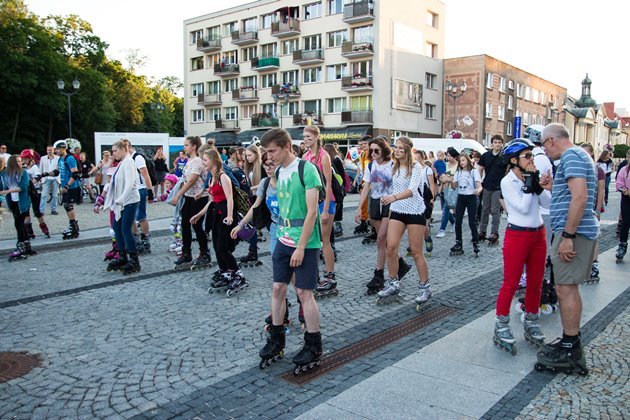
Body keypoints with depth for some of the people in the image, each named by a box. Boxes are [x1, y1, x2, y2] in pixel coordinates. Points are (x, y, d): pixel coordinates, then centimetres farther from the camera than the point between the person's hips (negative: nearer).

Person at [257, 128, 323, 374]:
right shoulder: (278, 171, 8)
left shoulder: (307, 169, -15)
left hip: (305, 243, -7)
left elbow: (311, 211, -18)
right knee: (278, 288, 9)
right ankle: (276, 341, 24)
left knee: (304, 292, -2)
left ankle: (313, 348, 14)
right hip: (284, 240, 7)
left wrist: (301, 247, -18)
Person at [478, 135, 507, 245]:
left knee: (495, 211, -1)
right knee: (485, 210, 10)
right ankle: (482, 231, 19)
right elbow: (480, 170, 11)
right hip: (486, 187, 3)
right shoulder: (485, 156, 4)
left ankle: (494, 233, 6)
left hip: (498, 188, -3)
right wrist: (479, 182, 4)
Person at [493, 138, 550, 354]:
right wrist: (531, 185, -14)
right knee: (511, 284, -3)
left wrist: (538, 185, -11)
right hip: (517, 235, -6)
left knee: (536, 283, 12)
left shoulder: (532, 177, 8)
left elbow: (547, 203, 2)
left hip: (538, 234, 7)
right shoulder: (507, 182, -10)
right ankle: (501, 327, 7)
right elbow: (523, 207, -18)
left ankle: (531, 323, 27)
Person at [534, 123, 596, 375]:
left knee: (566, 289, -6)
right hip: (578, 232, 11)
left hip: (574, 232, -11)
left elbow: (580, 197, -24)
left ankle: (569, 353, 2)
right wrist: (554, 188, 14)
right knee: (569, 288, 16)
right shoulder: (578, 155, 20)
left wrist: (567, 236, -24)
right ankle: (571, 342, 27)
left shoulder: (571, 156, -12)